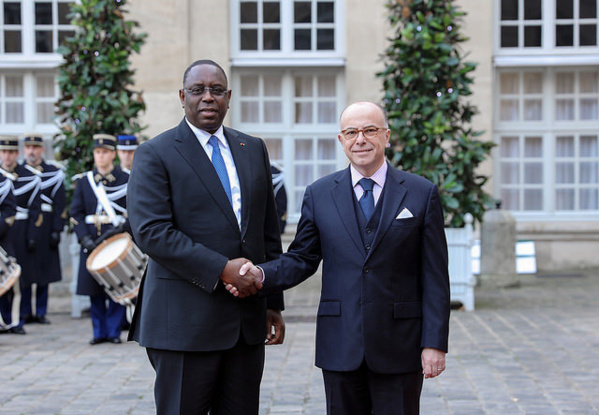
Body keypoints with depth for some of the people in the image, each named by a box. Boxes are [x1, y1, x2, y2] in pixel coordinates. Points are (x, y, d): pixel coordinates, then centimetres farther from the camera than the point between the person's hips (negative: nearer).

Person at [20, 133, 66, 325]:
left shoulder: (54, 173, 7)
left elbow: (60, 205, 4)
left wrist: (56, 231, -4)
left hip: (44, 228, 0)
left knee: (44, 271, 3)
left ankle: (41, 312, 11)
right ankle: (26, 313, 5)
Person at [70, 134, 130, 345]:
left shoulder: (126, 180, 3)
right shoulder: (84, 181, 10)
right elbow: (76, 213, 6)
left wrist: (121, 229, -16)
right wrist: (85, 238, -7)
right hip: (92, 243, 2)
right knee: (95, 291, 3)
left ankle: (114, 331, 9)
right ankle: (99, 332, 13)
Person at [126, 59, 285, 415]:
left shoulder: (253, 149, 15)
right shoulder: (155, 154, -3)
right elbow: (151, 231, -15)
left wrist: (274, 303, 13)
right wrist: (221, 270, -20)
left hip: (248, 318, 5)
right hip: (186, 323, -5)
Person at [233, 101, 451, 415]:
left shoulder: (421, 194, 2)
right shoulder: (319, 195, 7)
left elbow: (434, 276, 0)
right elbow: (301, 258, 7)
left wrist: (434, 343, -6)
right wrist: (261, 275, -13)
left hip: (398, 349, -1)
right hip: (340, 349, 2)